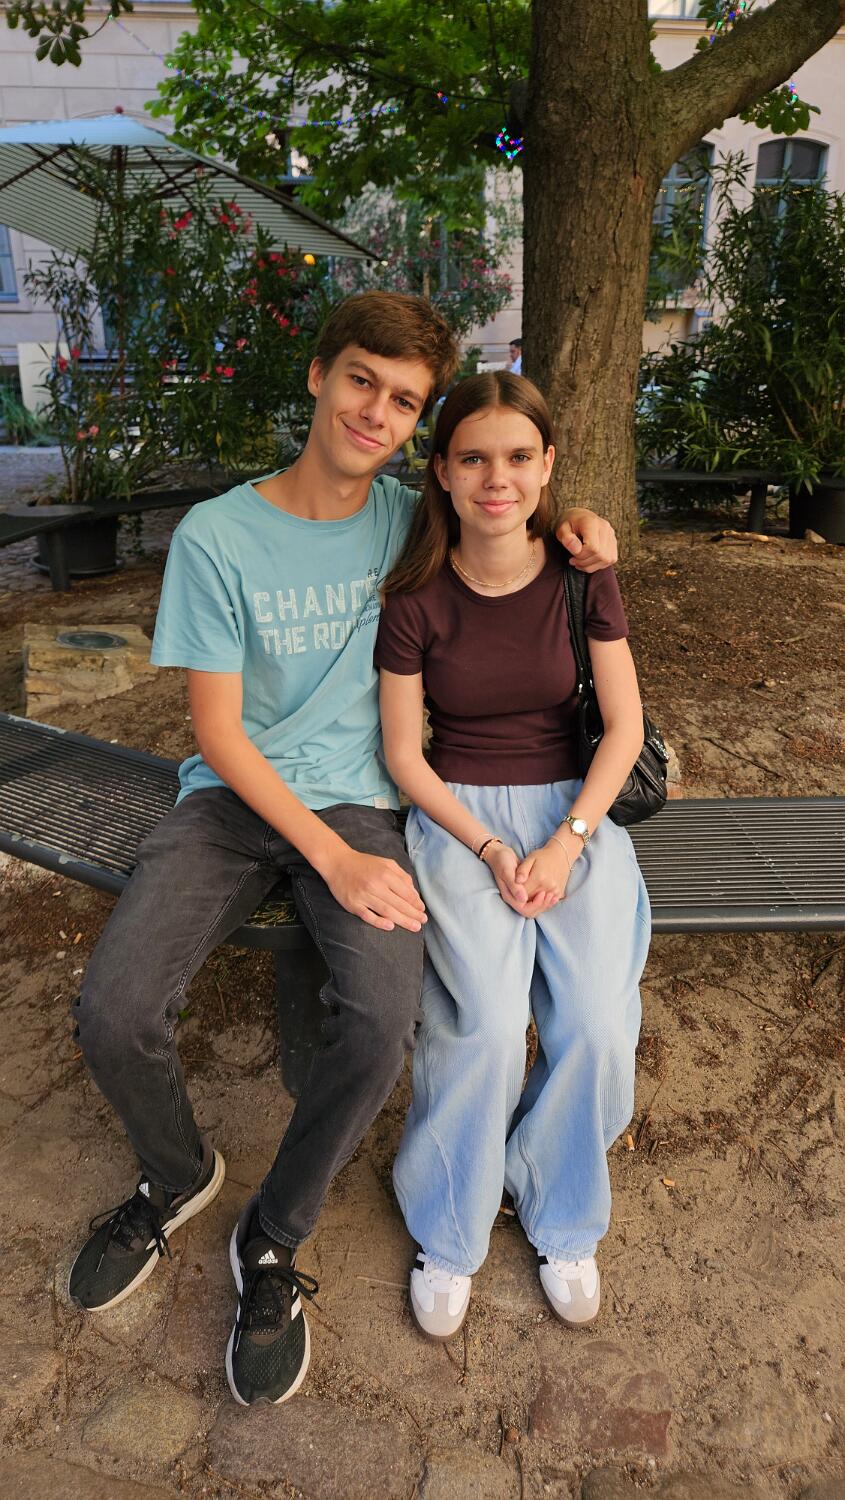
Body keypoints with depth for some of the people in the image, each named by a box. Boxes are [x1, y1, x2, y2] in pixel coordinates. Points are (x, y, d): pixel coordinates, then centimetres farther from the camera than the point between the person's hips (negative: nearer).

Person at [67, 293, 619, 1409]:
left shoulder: (409, 520, 2)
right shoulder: (217, 536, -6)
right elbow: (218, 731, -8)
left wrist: (570, 536, -2)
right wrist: (333, 859, -17)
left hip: (354, 800, 1)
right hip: (232, 797, 0)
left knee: (384, 1019, -26)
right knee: (114, 1018, -21)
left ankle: (273, 1240, 6)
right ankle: (179, 1177, 17)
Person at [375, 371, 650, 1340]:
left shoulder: (583, 577, -1)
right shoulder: (416, 597, -5)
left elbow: (624, 726, -1)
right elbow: (403, 752, -2)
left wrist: (566, 842, -13)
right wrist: (489, 850, -13)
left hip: (574, 805, 2)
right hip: (458, 815, -1)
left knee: (597, 1024, -19)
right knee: (487, 1023, -23)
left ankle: (561, 1216, 13)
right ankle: (448, 1232, 7)